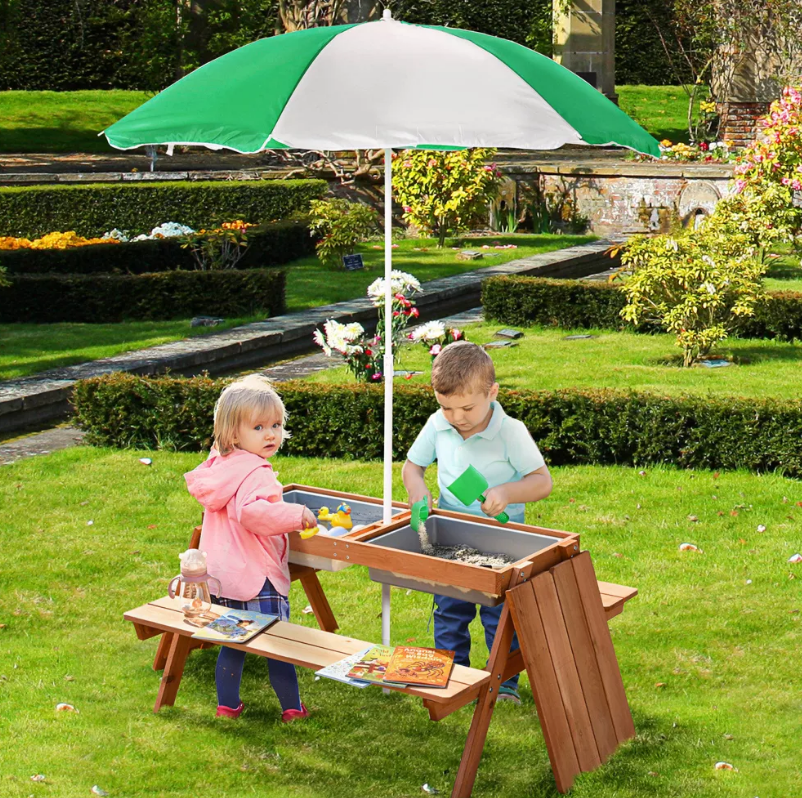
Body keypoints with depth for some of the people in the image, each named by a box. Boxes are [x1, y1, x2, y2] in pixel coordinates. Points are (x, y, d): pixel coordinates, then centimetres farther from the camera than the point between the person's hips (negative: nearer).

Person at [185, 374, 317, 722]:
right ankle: (292, 708, 11)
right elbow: (252, 511, -39)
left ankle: (227, 704, 26)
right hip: (256, 576, -8)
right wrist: (295, 514, -34)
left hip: (221, 574, 8)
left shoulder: (219, 465, 7)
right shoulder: (256, 474, -22)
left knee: (233, 642, 20)